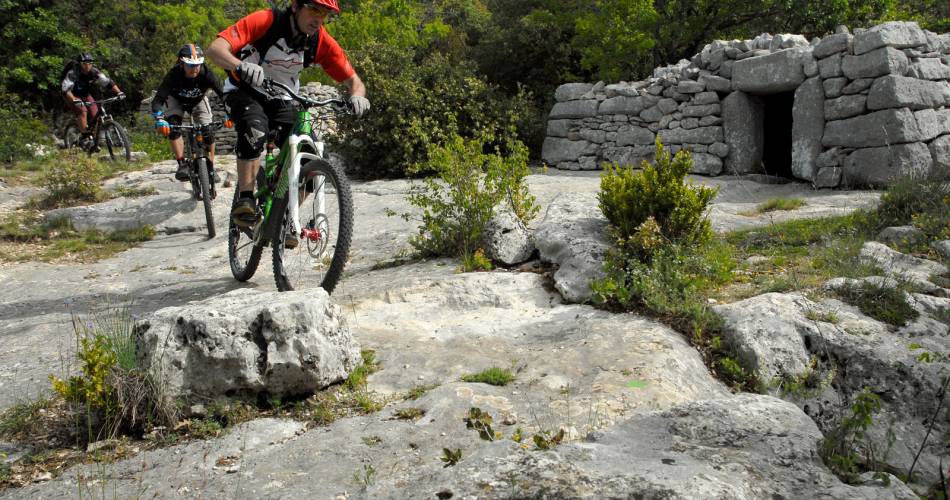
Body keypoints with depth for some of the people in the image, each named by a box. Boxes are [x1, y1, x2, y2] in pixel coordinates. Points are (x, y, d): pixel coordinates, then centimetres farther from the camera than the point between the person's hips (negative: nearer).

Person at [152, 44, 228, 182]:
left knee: (208, 132, -13)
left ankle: (210, 167, 4)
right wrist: (159, 120, -59)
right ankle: (182, 164, -15)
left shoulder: (206, 74, -34)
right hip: (176, 100, -1)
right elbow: (158, 99, -41)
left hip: (198, 100, 1)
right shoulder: (174, 75, -36)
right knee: (173, 128, -25)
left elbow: (223, 93, -38)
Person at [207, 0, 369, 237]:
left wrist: (357, 96, -35)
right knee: (255, 130, -36)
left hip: (282, 99, 4)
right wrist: (242, 66, -56)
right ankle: (245, 200, -24)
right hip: (245, 91, -3)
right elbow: (215, 49, -34)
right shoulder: (265, 21, -26)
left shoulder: (322, 41, -16)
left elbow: (353, 79, -10)